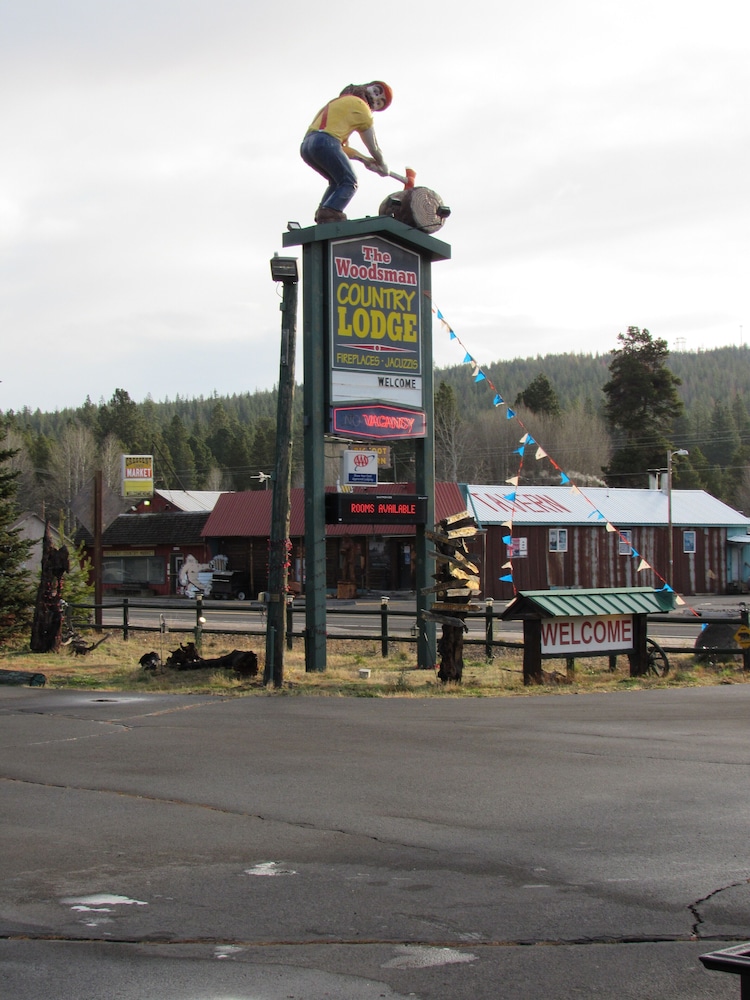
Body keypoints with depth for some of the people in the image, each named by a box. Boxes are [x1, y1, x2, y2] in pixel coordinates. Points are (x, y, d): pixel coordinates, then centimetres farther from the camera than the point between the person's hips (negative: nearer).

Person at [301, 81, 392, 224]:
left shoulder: (339, 102, 34)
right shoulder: (361, 106, 9)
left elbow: (342, 147, 31)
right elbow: (373, 147, 12)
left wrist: (365, 159, 25)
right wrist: (382, 164, 29)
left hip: (306, 145, 8)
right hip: (325, 142, -8)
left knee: (338, 181, 23)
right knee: (349, 182, 0)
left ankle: (322, 212, 5)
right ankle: (330, 212, -21)